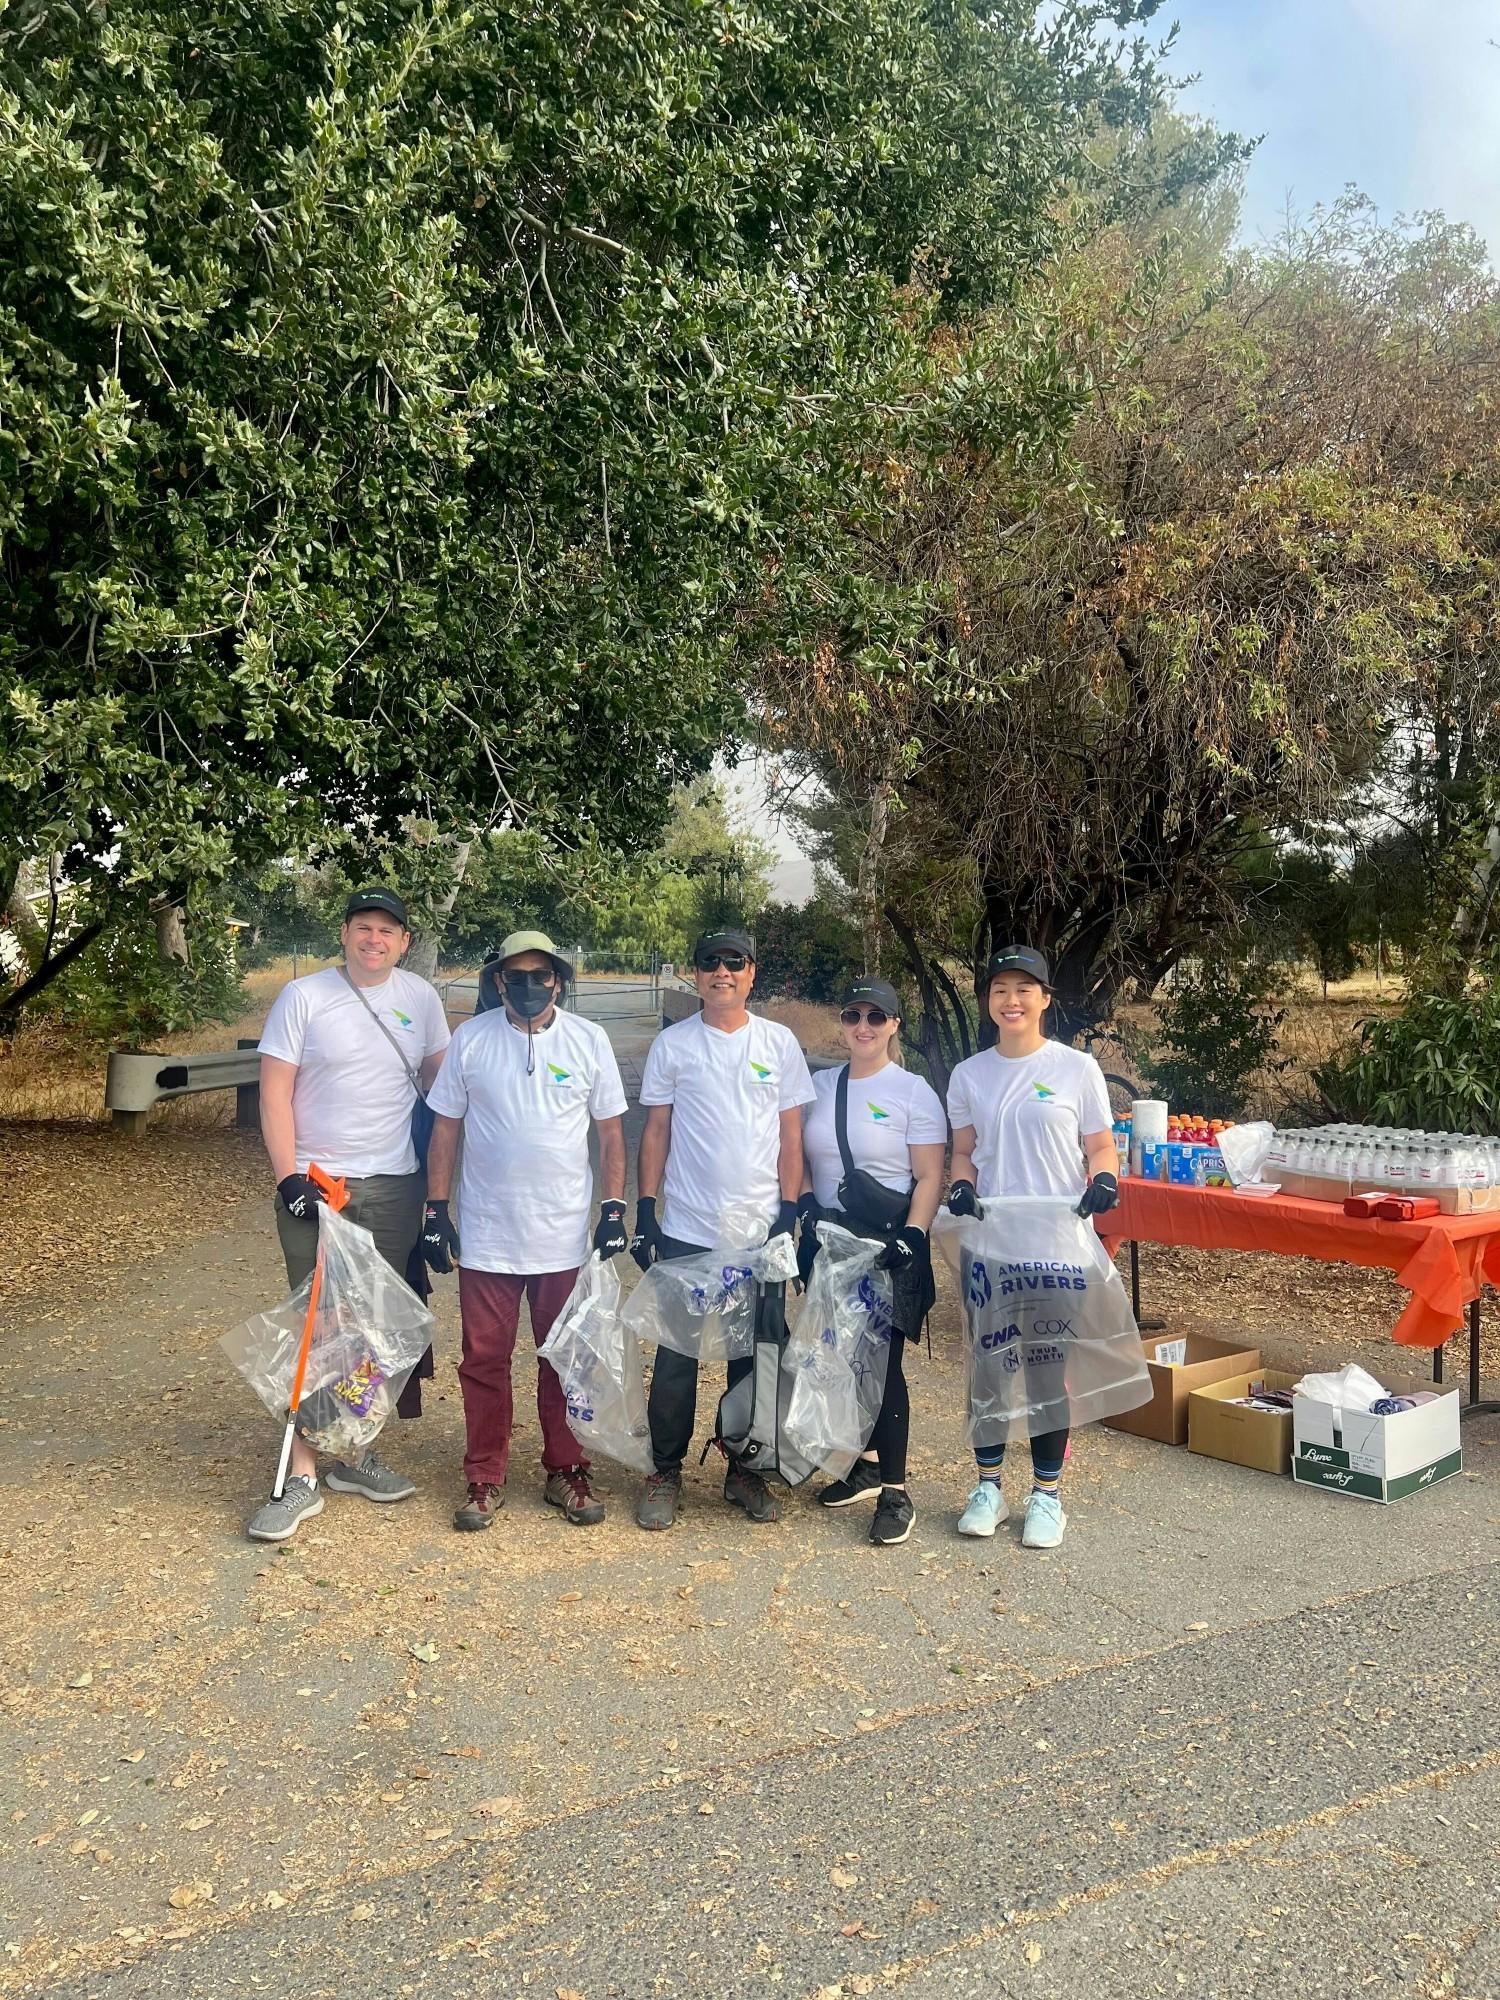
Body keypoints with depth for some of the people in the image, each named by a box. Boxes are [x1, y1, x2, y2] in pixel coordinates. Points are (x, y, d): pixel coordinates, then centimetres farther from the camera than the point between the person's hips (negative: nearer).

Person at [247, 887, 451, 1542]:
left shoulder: (421, 999, 5)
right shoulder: (303, 997, -4)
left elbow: (438, 1084, 14)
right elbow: (275, 1093, -5)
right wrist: (288, 1177, -13)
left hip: (395, 1188, 3)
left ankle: (354, 1457, 24)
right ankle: (302, 1476, 4)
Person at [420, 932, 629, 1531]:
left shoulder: (589, 1040, -1)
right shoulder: (470, 1039, -1)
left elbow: (611, 1131, 4)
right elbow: (445, 1128, 4)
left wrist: (614, 1208, -1)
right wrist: (436, 1211, 1)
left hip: (565, 1235, 0)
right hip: (486, 1234, 0)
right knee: (484, 1360, 7)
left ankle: (566, 1472, 25)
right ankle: (485, 1477, 22)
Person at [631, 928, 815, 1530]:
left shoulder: (780, 1043, 3)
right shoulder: (672, 1045, 2)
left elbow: (791, 1135, 5)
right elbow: (656, 1132, 4)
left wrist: (789, 1211, -2)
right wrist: (645, 1211, -2)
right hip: (686, 1231, -1)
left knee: (754, 1356, 10)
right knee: (676, 1356, 4)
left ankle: (744, 1470, 25)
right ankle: (665, 1473, 18)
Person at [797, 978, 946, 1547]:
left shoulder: (913, 1091, -5)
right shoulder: (820, 1085, 9)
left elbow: (929, 1179, -8)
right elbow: (803, 1158, 15)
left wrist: (911, 1239, -18)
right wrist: (806, 1204, -2)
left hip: (888, 1240, -5)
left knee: (883, 1361, -4)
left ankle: (895, 1491, 5)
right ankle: (863, 1463, 29)